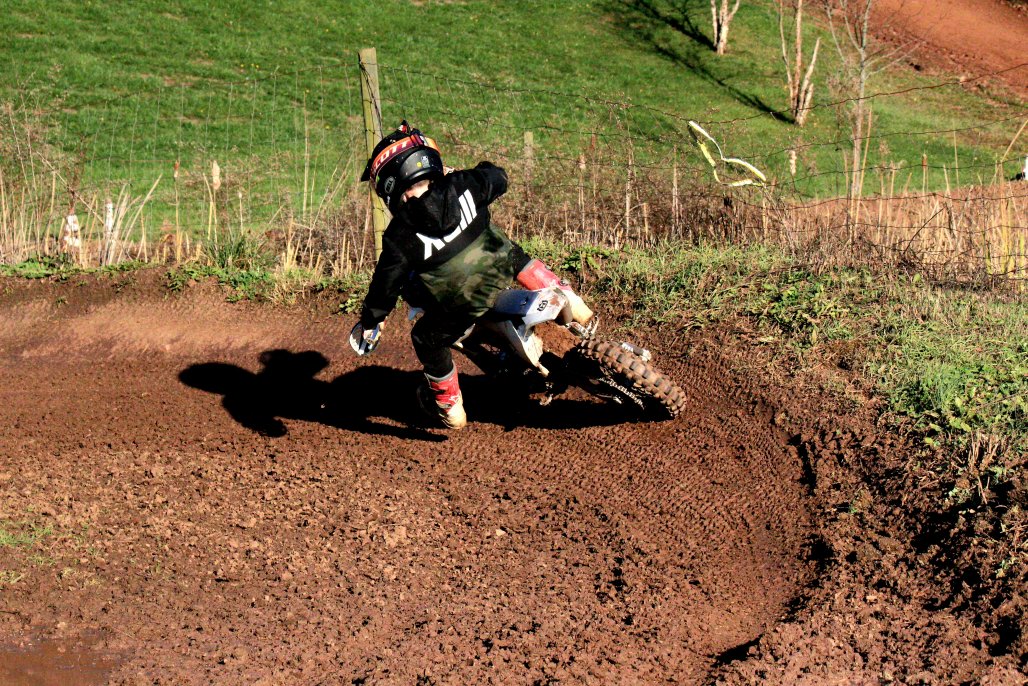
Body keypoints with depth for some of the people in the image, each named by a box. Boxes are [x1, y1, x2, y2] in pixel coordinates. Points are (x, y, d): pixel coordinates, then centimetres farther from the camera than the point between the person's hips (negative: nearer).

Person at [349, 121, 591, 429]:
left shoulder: (400, 236, -15)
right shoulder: (462, 185, -7)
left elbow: (386, 284, -5)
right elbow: (497, 178, 13)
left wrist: (369, 322, 11)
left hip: (463, 304, -3)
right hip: (502, 267, 4)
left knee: (428, 340, 22)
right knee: (517, 255, 36)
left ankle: (450, 409, 38)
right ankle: (570, 303, 29)